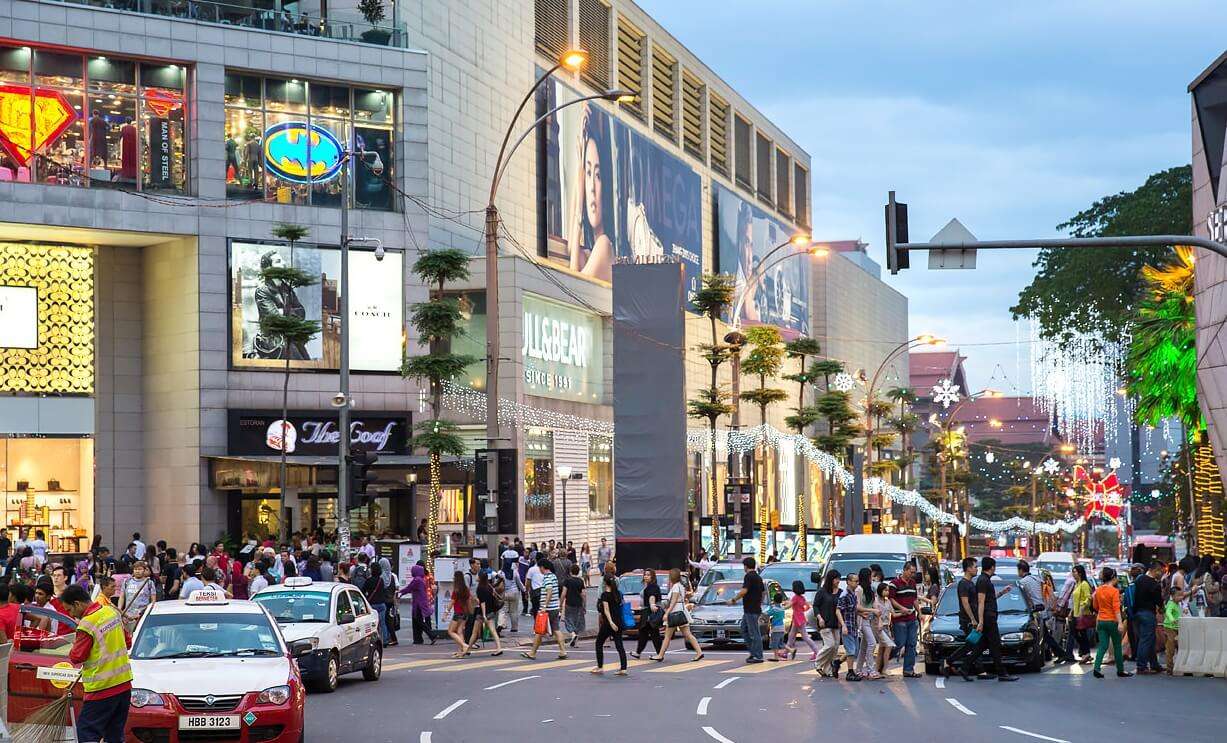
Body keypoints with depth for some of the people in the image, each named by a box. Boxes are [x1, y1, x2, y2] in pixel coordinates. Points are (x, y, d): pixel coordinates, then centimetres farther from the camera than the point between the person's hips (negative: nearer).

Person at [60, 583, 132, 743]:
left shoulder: (87, 624, -17)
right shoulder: (112, 611, 6)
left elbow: (76, 657, -12)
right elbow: (126, 641, 18)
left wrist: (74, 647, 6)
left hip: (102, 688, -8)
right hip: (124, 683, 8)